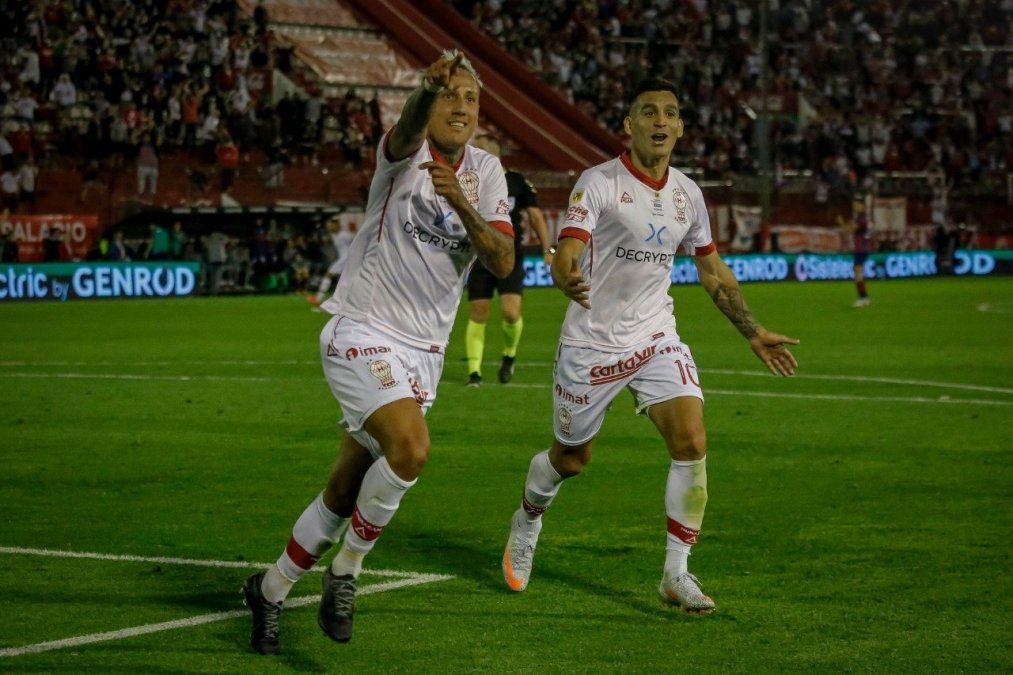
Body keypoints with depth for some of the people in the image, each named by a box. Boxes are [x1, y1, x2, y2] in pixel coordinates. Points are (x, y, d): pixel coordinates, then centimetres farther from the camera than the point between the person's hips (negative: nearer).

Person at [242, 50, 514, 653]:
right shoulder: (405, 152, -11)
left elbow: (503, 262, -8)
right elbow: (406, 133, -38)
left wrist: (462, 205, -26)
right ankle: (348, 567, -4)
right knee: (411, 449, -27)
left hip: (425, 349, 6)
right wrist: (427, 88, -60)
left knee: (347, 493, 9)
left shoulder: (486, 172, 4)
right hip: (363, 331, -6)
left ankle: (272, 589, 29)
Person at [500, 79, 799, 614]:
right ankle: (527, 521, 44)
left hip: (657, 339, 4)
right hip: (591, 343, -4)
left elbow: (712, 271, 18)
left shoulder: (687, 193, 4)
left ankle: (676, 574, -4)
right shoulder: (599, 183, -13)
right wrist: (568, 280, -49)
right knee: (570, 459, 10)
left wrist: (754, 334, 19)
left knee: (692, 443, -15)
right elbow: (565, 256, -25)